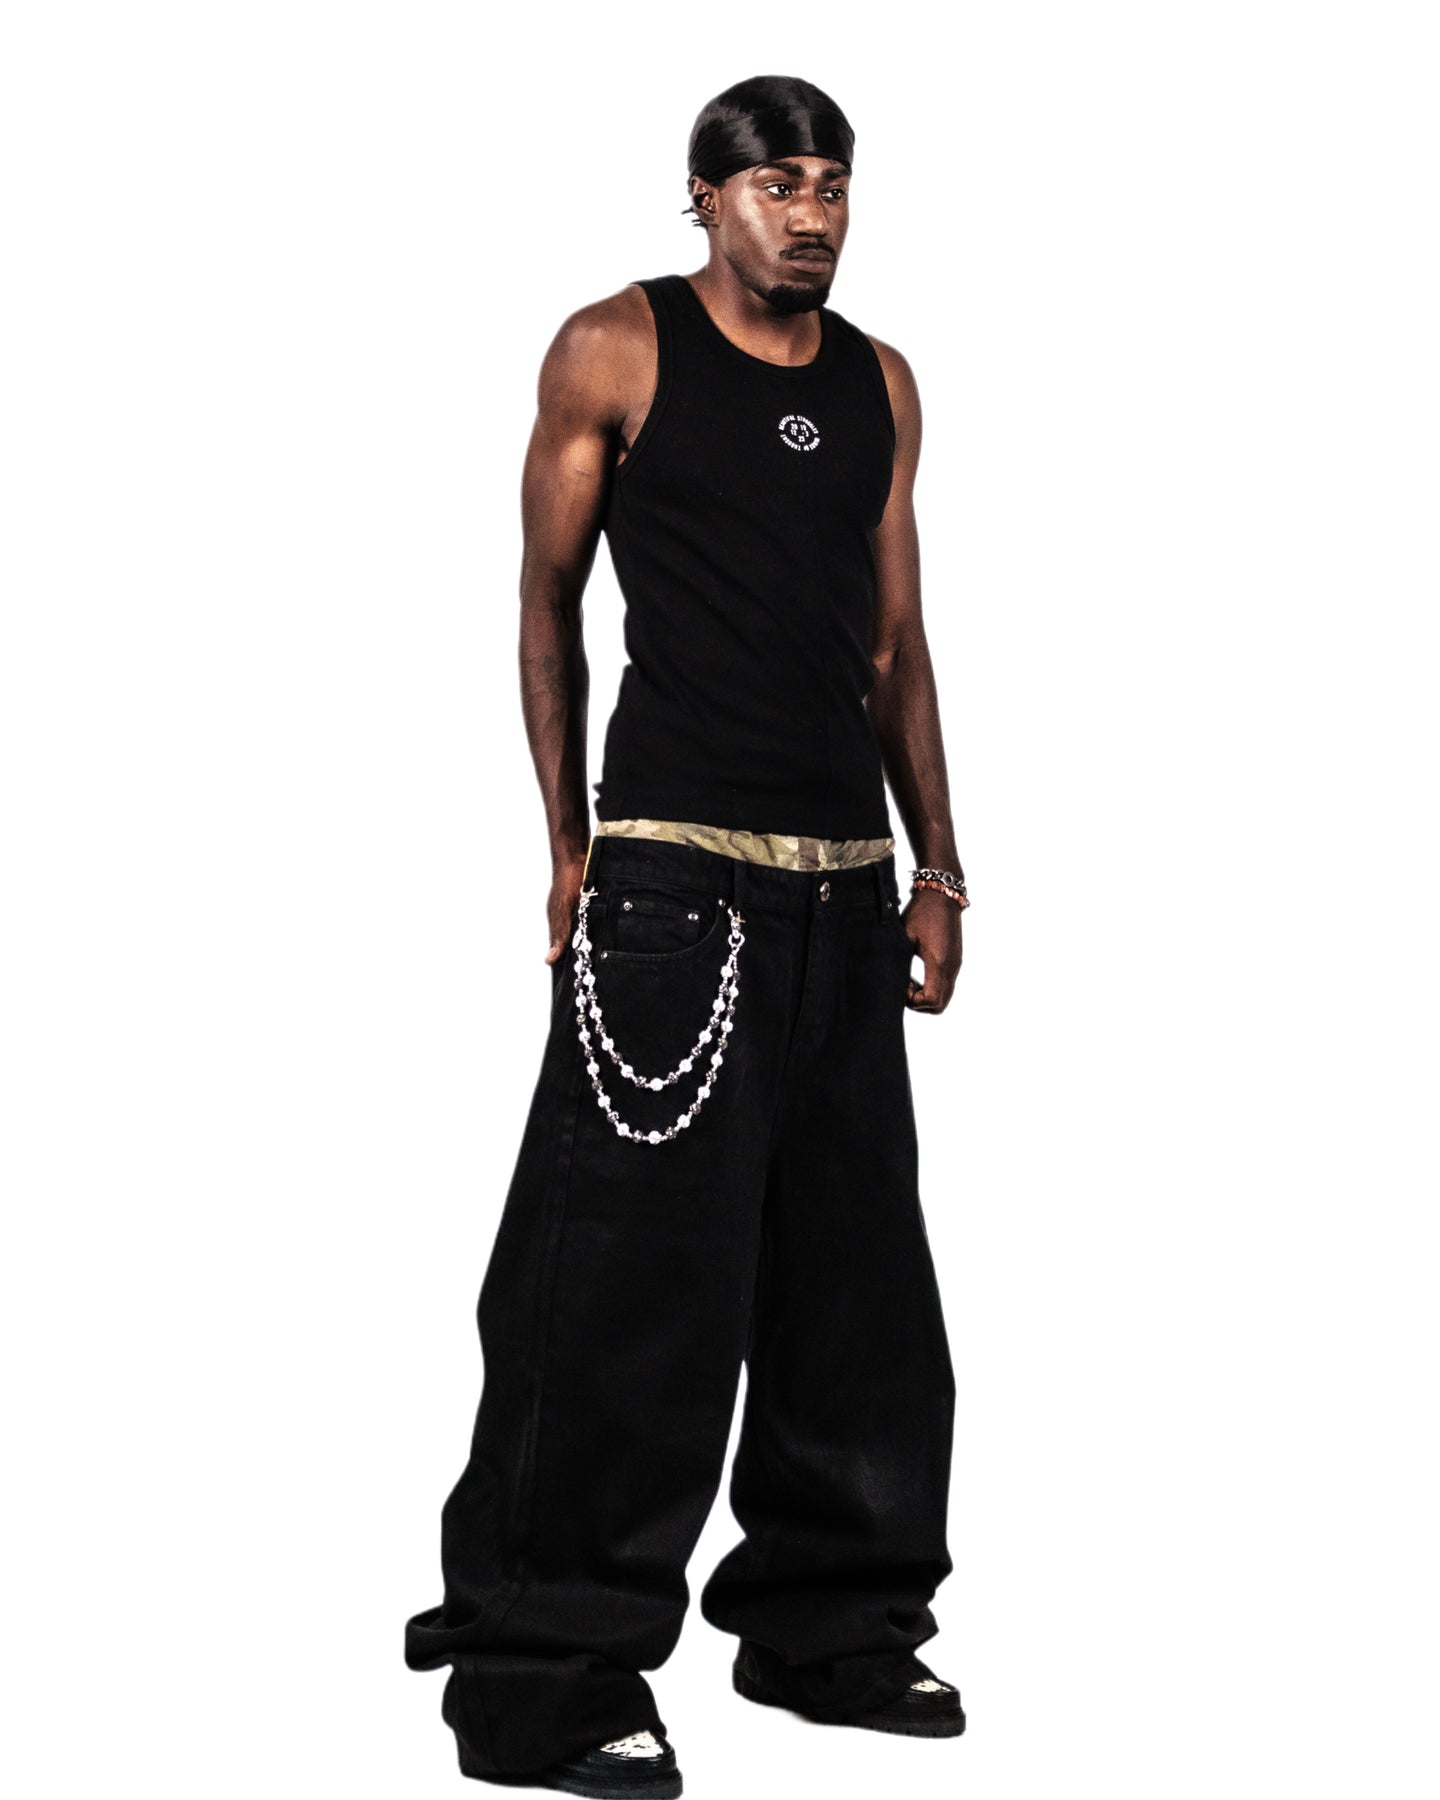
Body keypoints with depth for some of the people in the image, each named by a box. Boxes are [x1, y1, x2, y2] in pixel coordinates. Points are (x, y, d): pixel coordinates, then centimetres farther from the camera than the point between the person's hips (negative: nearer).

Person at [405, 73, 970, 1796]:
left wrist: (936, 869, 11)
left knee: (853, 1275, 11)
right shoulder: (618, 349, 1)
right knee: (635, 1276, -8)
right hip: (676, 877, -6)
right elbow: (547, 597, 4)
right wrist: (568, 843, 1)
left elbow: (900, 637, 16)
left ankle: (830, 1624, 24)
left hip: (846, 886, 6)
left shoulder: (881, 383, 15)